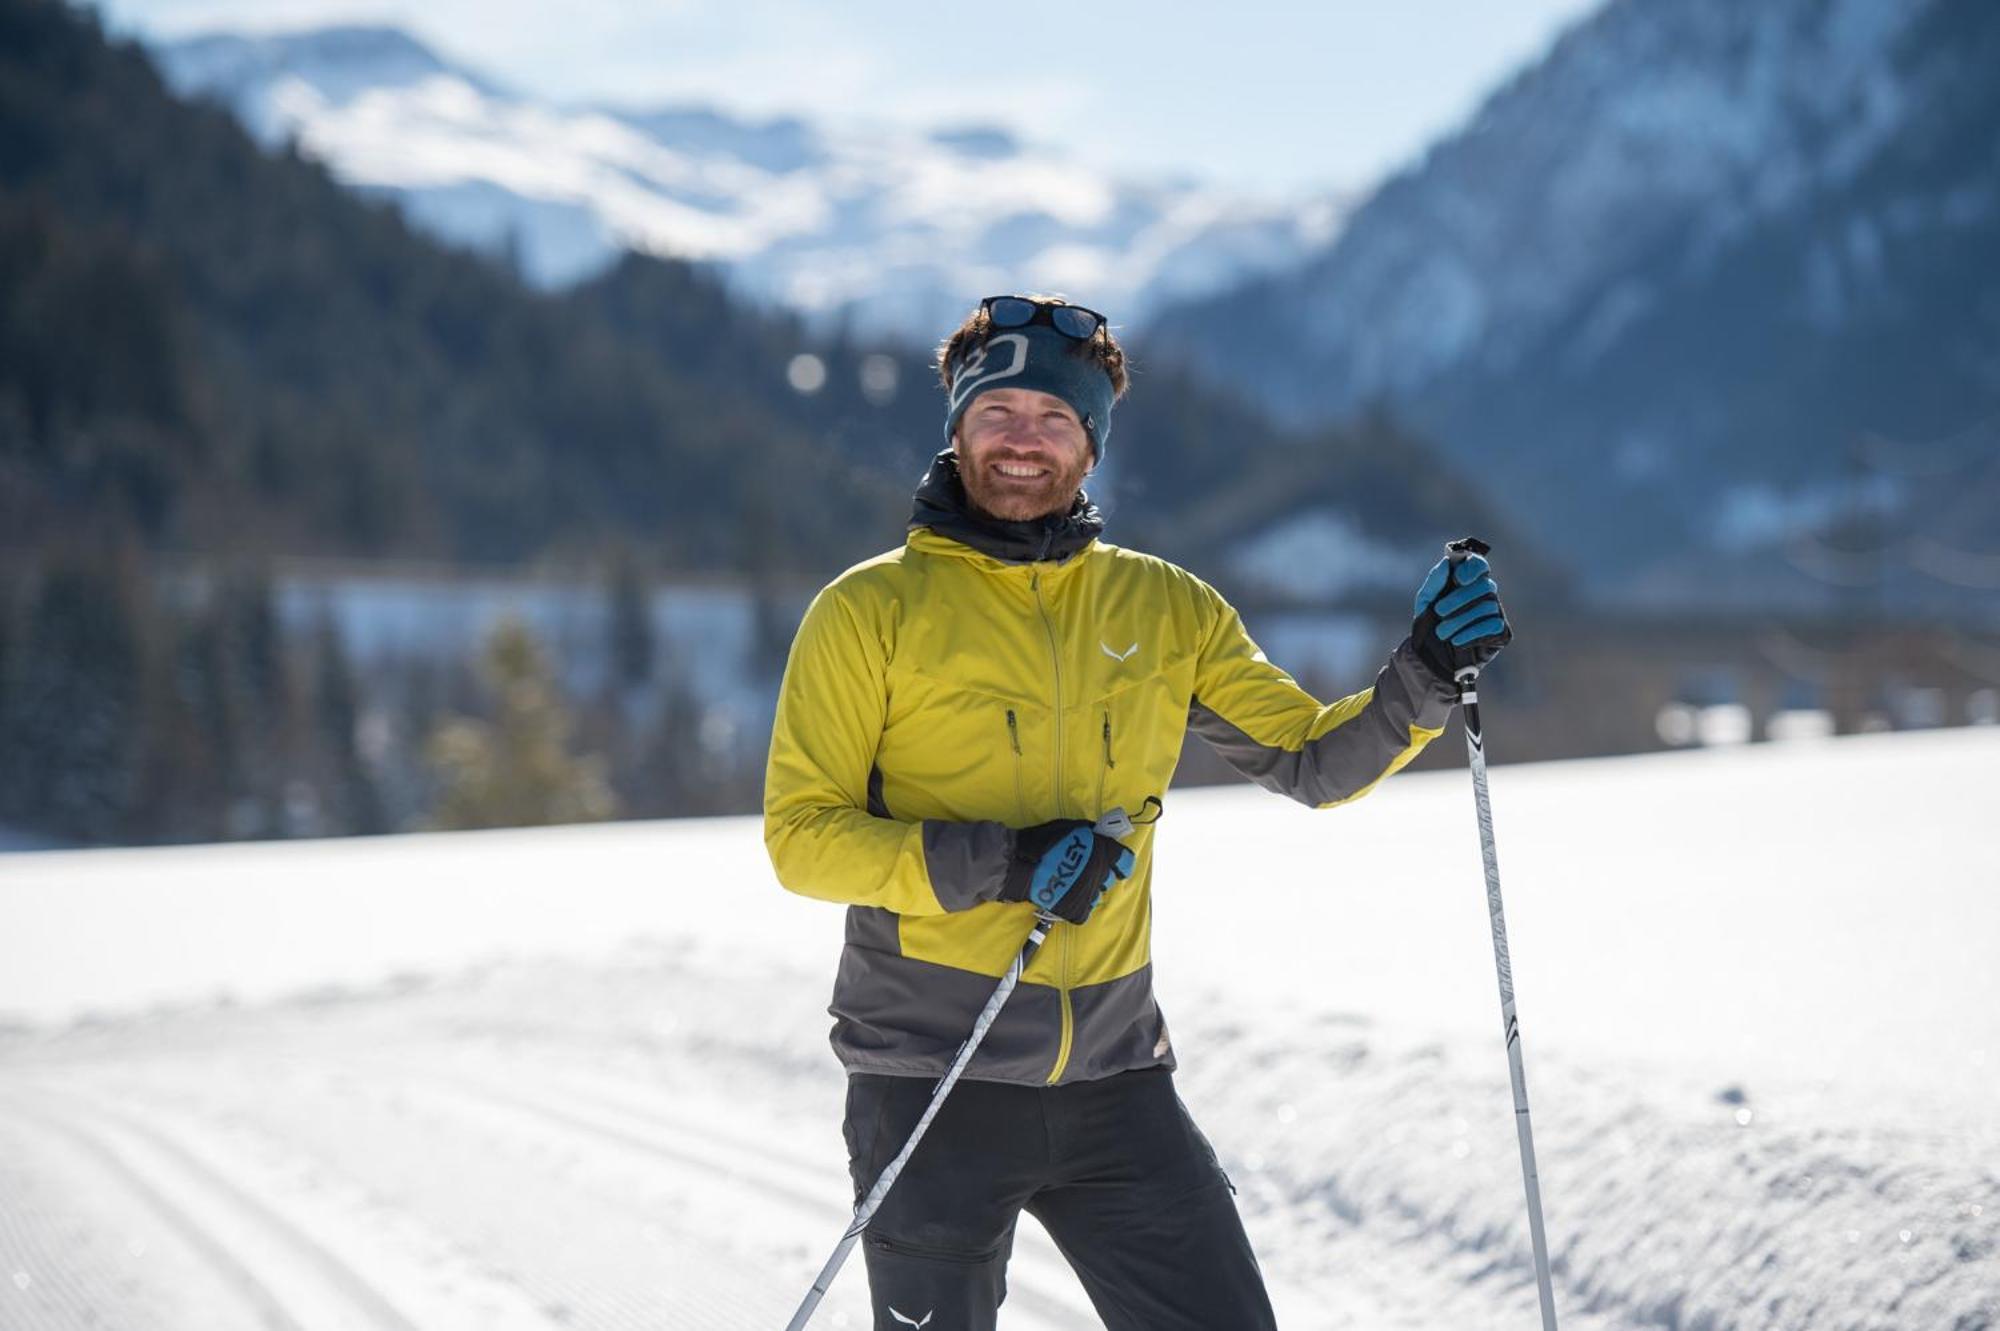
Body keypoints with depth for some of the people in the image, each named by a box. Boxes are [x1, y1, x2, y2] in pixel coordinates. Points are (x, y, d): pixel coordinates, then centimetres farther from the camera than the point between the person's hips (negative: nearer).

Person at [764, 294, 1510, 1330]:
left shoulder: (1165, 609, 7)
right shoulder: (870, 611, -4)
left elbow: (1313, 760, 11)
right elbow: (800, 832, -8)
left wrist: (1425, 678, -8)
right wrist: (993, 862, -21)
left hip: (1113, 1080, 3)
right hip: (930, 1080, -3)